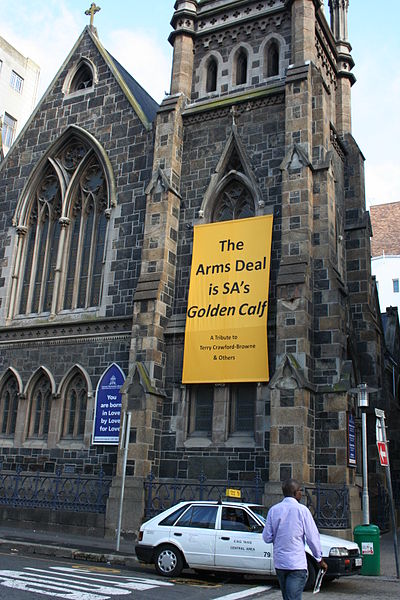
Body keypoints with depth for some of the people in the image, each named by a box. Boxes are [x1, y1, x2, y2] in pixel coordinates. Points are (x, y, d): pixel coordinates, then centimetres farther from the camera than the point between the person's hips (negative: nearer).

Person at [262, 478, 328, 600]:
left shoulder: (273, 510, 2)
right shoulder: (301, 509, -9)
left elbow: (267, 537, 3)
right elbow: (312, 537, -7)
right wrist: (320, 559, 5)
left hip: (279, 563, 5)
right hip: (297, 563, -5)